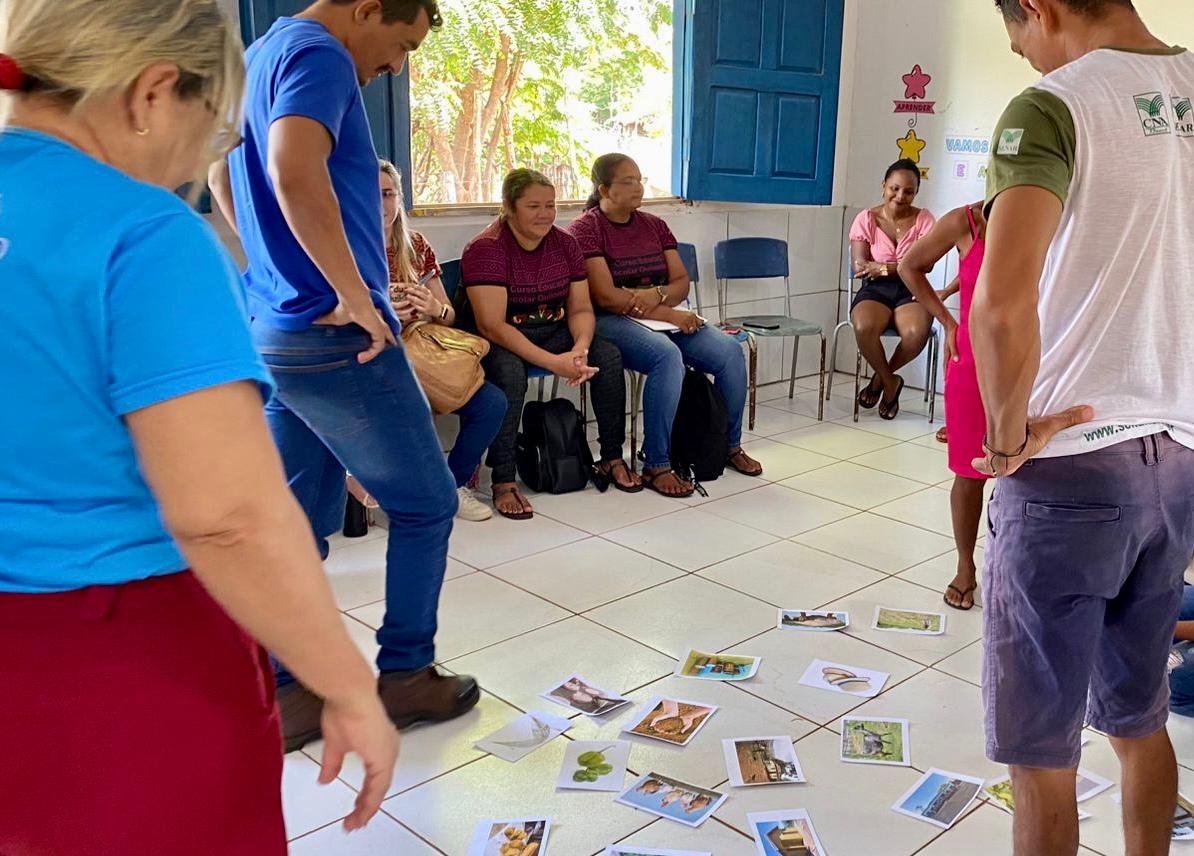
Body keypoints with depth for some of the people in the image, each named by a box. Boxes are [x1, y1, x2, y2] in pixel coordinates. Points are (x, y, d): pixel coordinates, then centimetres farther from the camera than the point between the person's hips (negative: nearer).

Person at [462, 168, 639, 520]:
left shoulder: (565, 243, 1)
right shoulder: (485, 249, -17)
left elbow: (580, 308, 1)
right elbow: (492, 325, -25)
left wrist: (580, 348, -23)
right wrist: (553, 362, -33)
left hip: (553, 330, 6)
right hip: (500, 339, -5)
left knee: (608, 355, -17)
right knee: (510, 372, -37)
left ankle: (612, 457, -2)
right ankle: (503, 481, -28)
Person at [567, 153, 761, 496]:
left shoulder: (654, 225, 16)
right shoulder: (584, 230, -3)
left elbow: (682, 282, 10)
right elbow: (605, 296, -14)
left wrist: (658, 294, -15)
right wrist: (669, 314, -18)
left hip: (663, 316, 6)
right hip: (611, 321, -6)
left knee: (730, 351, -16)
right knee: (667, 356, -36)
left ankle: (731, 445, 6)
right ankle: (655, 466, -28)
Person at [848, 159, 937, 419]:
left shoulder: (924, 219, 4)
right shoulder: (866, 218, 4)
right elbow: (859, 267, -5)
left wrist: (884, 268, -16)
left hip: (911, 292, 0)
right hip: (875, 290, 0)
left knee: (916, 333, -34)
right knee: (864, 328, -35)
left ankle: (881, 377, -1)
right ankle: (890, 382, -6)